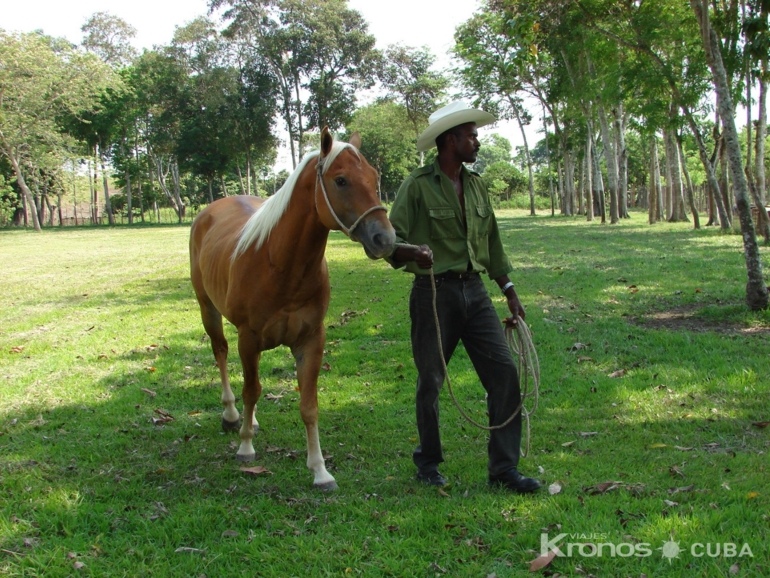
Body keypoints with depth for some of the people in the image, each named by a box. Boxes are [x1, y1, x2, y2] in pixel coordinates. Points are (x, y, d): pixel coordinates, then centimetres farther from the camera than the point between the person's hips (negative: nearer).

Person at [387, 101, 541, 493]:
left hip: (475, 291, 6)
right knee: (430, 381, 5)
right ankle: (428, 462, 25)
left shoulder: (476, 186, 12)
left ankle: (504, 467, 5)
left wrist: (509, 291, 17)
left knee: (505, 373, -3)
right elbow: (392, 240, -11)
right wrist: (414, 251, -33)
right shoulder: (418, 186, -7)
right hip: (434, 293, -5)